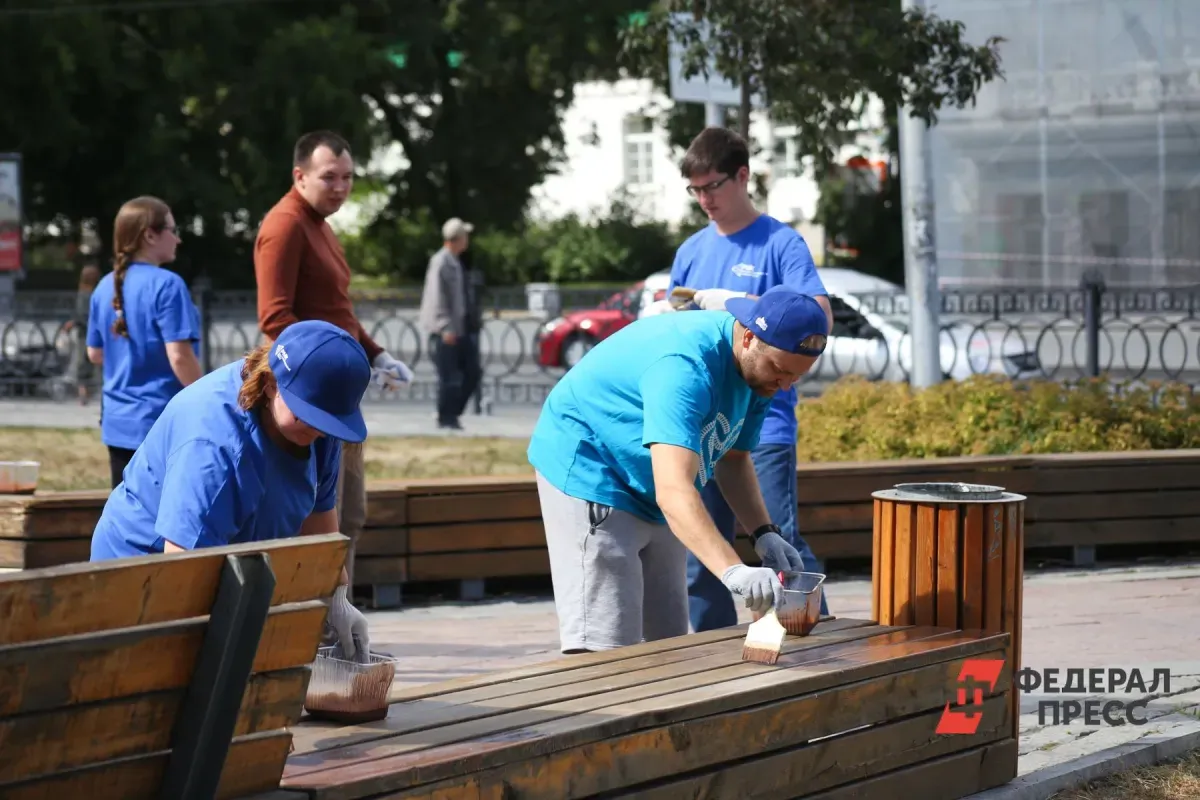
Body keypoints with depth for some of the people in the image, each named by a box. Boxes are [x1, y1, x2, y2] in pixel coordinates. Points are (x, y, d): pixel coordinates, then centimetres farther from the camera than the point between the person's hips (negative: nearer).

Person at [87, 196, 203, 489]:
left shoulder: (106, 287, 8)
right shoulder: (166, 285, -14)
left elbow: (95, 354, 17)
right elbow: (179, 356, -18)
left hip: (118, 423, 7)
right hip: (164, 422, -7)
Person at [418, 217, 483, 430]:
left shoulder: (456, 262, 15)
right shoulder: (441, 262, -14)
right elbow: (437, 298, -19)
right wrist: (446, 328, -21)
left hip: (460, 330, 9)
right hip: (445, 332, -9)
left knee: (471, 373, 8)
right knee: (449, 378, -5)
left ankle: (453, 413, 17)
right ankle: (446, 419, 3)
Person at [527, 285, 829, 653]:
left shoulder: (758, 370, -5)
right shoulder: (686, 364, -34)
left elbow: (733, 460, 9)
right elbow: (674, 491, -44)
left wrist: (765, 534, -7)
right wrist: (732, 570, -55)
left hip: (650, 497, 10)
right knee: (606, 648, -18)